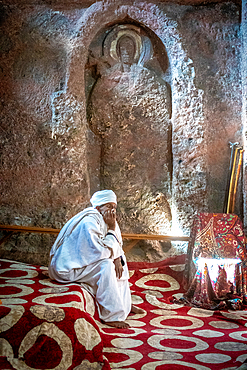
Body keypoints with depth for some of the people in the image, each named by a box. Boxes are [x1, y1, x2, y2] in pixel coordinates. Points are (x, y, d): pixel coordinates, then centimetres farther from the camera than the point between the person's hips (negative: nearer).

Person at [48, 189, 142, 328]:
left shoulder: (105, 219, 3)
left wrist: (118, 259, -11)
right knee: (106, 265, -28)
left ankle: (125, 304, 21)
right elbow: (103, 251, -31)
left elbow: (117, 246, 9)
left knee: (120, 260, 14)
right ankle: (111, 316, -22)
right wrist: (112, 229, -23)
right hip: (68, 268, -10)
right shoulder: (89, 222, -27)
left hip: (83, 261, 10)